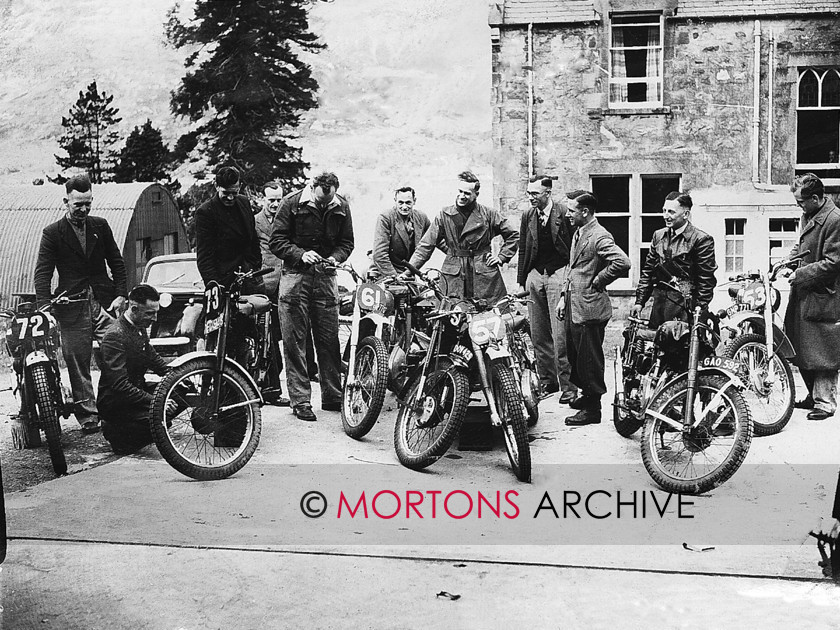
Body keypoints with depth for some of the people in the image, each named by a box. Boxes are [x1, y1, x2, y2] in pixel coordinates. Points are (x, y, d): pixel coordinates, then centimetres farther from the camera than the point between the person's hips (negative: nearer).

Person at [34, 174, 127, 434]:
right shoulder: (52, 233, 3)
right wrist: (44, 307, -14)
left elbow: (117, 263, 13)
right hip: (72, 308, -1)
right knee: (77, 364, 1)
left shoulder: (101, 226, 10)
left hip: (105, 302, 2)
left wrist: (120, 295, 1)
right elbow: (42, 273, -2)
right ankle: (87, 416, 10)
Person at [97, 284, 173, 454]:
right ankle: (115, 431, -2)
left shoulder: (140, 328, 5)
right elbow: (119, 385, -30)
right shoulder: (115, 336, -24)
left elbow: (153, 358, 20)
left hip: (137, 391, 10)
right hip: (114, 402, -10)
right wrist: (152, 401, -36)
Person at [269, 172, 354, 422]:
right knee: (295, 341, -2)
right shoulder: (292, 203, -7)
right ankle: (300, 400, 3)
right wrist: (301, 254, -21)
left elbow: (346, 242, 9)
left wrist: (334, 257, -11)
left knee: (329, 340, 5)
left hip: (326, 277, 3)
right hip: (296, 275, -2)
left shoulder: (341, 207, 2)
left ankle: (332, 396, 15)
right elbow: (276, 241, -7)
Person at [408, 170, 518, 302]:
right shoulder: (445, 215, 5)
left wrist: (501, 257, 3)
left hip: (484, 274, 0)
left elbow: (513, 236, 14)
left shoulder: (488, 215, 3)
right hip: (454, 276, 0)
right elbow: (426, 245, 2)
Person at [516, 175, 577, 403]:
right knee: (538, 335, 8)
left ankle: (567, 385, -3)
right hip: (535, 275, 6)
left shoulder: (564, 215, -5)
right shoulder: (528, 216, 11)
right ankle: (547, 381, 18)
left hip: (558, 274, -5)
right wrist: (521, 280, 12)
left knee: (560, 334, -9)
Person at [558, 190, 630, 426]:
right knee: (574, 354, 18)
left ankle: (592, 409, 9)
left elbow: (623, 262, -29)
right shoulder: (578, 234, 15)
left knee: (589, 359, -1)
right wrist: (565, 298, 19)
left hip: (589, 309, -10)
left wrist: (597, 281, -18)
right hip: (573, 307, 10)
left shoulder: (600, 237, -16)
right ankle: (587, 395, 35)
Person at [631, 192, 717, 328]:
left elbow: (706, 279, -8)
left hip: (685, 306, -6)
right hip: (659, 303, 6)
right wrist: (639, 301, 8)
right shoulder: (658, 235, 13)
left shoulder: (701, 240, -6)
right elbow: (648, 271, 14)